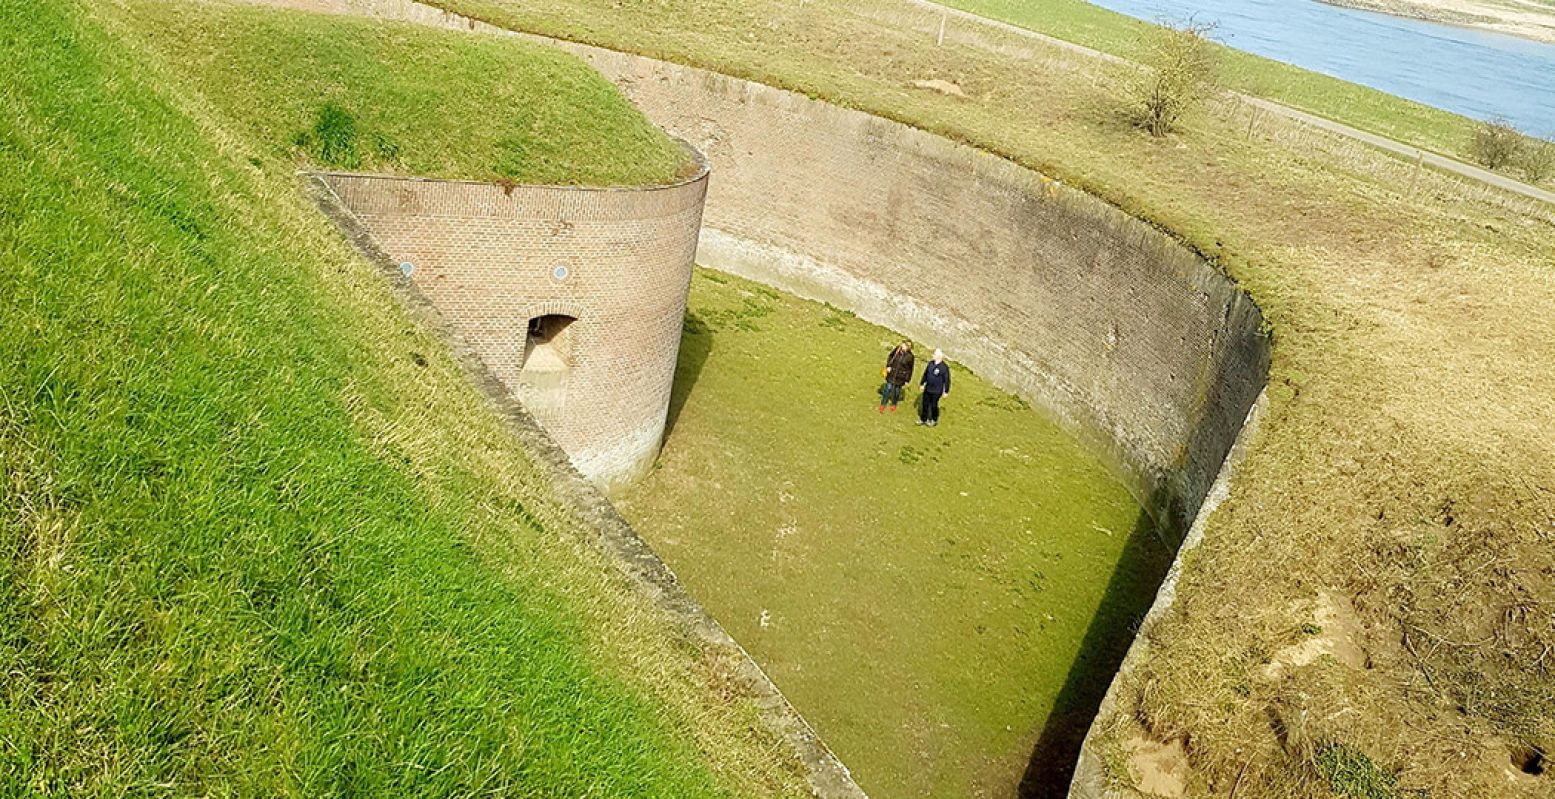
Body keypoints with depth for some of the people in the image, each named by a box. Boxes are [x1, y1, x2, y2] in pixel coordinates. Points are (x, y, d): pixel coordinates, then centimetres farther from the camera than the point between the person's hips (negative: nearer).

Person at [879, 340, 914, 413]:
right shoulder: (897, 349, -13)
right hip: (892, 374, 1)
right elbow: (890, 356, 5)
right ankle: (883, 404, 25)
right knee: (888, 388, 9)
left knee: (897, 390, 15)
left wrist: (907, 380, -2)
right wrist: (888, 366, -5)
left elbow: (910, 369, -7)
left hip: (900, 377, -1)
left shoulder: (910, 356, -18)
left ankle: (893, 404, 39)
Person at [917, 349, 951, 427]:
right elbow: (925, 374, 14)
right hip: (927, 389, 5)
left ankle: (934, 420, 29)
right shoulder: (930, 363, 1)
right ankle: (923, 419, 31)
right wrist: (922, 384, 19)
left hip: (937, 391, -5)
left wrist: (946, 391, -8)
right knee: (925, 404, 14)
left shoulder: (944, 367, -16)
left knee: (934, 405, 7)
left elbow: (947, 380, -11)